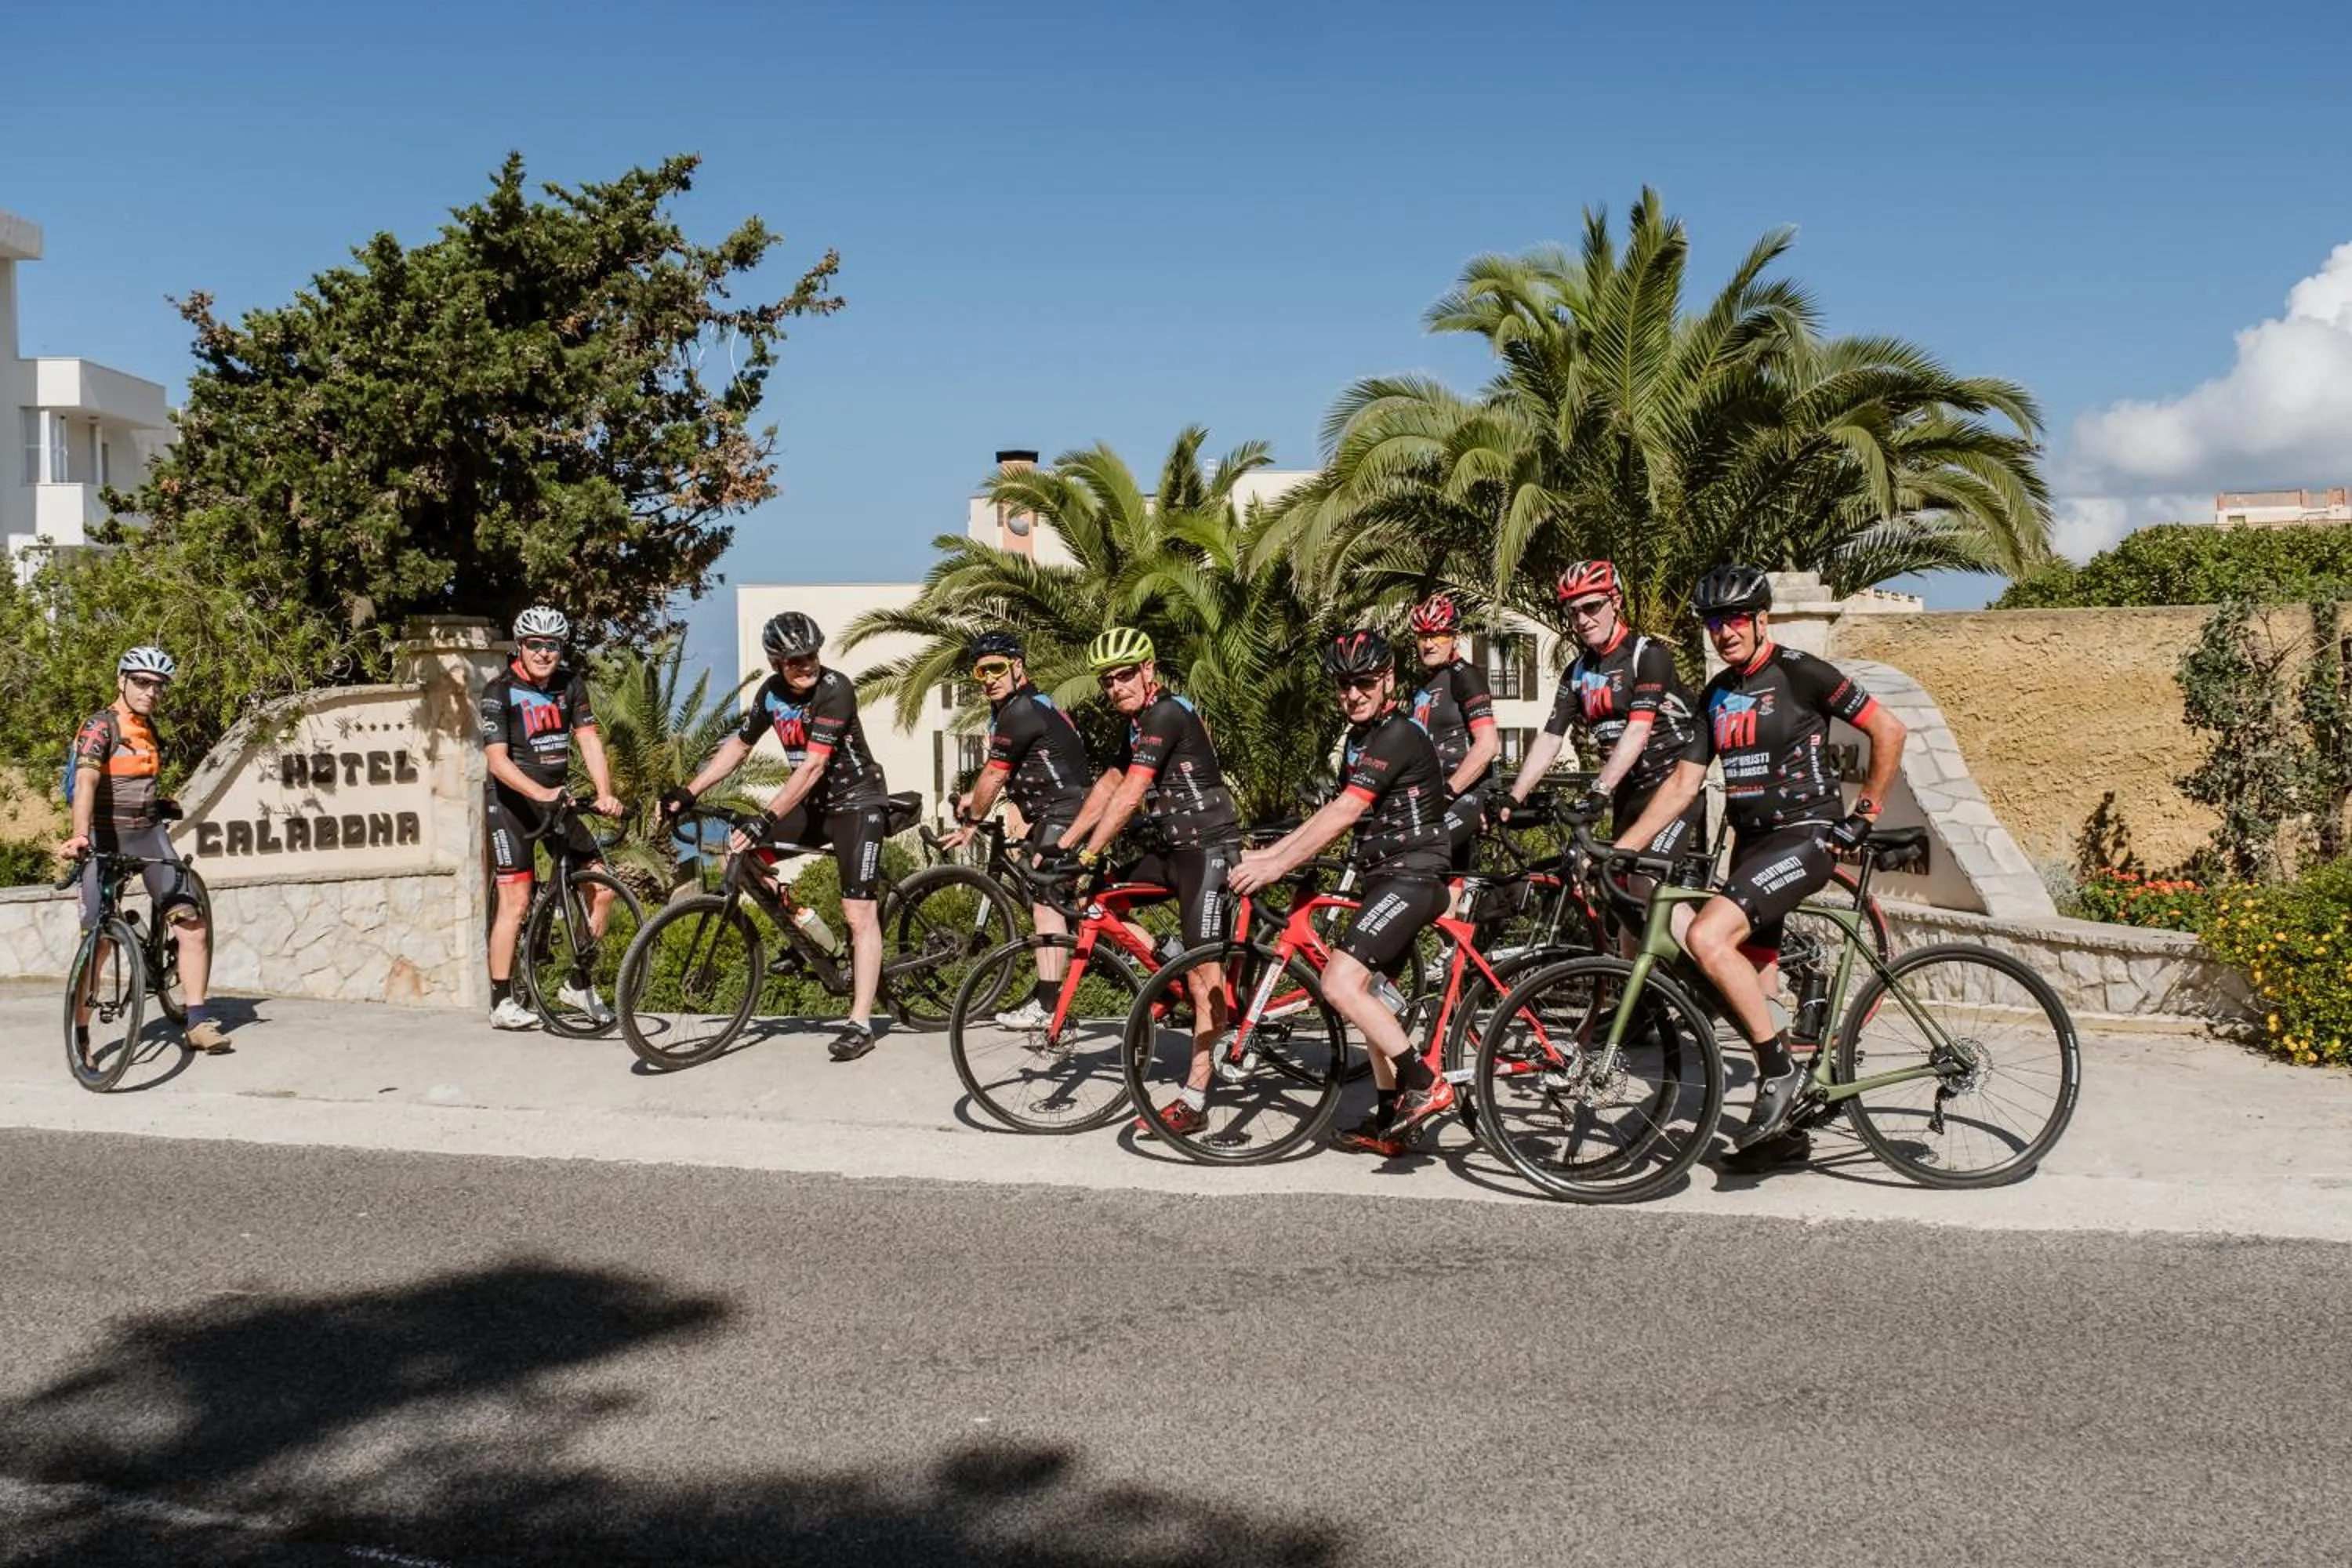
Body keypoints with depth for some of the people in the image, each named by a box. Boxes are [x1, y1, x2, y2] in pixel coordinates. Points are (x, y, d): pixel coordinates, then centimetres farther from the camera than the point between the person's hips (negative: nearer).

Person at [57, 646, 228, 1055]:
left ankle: (198, 1024, -4)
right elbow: (86, 780, -27)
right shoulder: (100, 726, -11)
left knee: (194, 927, -8)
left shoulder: (149, 729, 12)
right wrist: (79, 836, -40)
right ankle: (80, 1035, 7)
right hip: (105, 840, -6)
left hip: (149, 835, 6)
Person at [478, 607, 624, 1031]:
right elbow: (497, 759, -20)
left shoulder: (570, 684, 3)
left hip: (559, 799, 6)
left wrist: (605, 793, -19)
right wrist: (542, 794, -34)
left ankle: (578, 984, 15)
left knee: (602, 888, 1)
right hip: (512, 803, -6)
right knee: (516, 901, -9)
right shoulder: (500, 691, -13)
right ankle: (502, 1002, 0)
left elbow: (589, 740, -4)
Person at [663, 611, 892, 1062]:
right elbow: (739, 744, 10)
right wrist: (688, 793, 3)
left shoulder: (835, 689, -24)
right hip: (813, 803, 7)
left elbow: (812, 767, -30)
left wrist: (766, 820, -37)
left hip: (856, 801, -7)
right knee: (741, 853, -4)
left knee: (858, 912, -13)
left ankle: (860, 1024, -11)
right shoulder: (772, 692, -3)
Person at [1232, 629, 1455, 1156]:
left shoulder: (1398, 735, -16)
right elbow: (1335, 813, 15)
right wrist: (1266, 853, 7)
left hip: (1412, 877, -11)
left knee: (1339, 983, -21)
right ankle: (1389, 1120, 23)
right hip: (1387, 877, 11)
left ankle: (1424, 1086, -14)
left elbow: (1344, 814, -24)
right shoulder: (1362, 737, 15)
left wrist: (1278, 866, -26)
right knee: (1366, 989, 15)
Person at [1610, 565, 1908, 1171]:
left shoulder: (1800, 673, -9)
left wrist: (1864, 814, -4)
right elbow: (1682, 783, 11)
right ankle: (1779, 1130, 17)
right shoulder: (1717, 694, 12)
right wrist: (1618, 849, 4)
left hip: (1803, 836, -8)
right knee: (1744, 987, 7)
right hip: (1751, 844, 8)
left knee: (1705, 937, -27)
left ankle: (1781, 1069, -15)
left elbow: (1889, 731, -5)